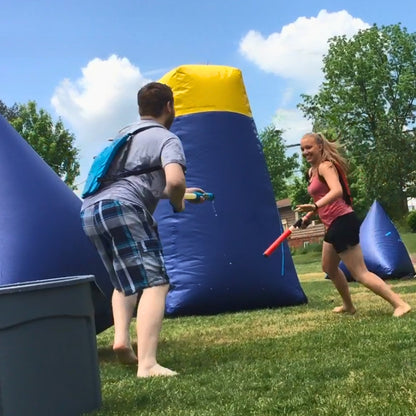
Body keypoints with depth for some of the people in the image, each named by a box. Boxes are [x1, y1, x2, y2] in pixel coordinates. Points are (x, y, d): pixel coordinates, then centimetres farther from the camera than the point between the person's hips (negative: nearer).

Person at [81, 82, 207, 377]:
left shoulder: (124, 135, 32)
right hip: (121, 209, -8)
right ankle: (148, 365, -24)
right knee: (154, 283, -11)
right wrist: (178, 202, 8)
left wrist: (181, 194, 46)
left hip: (90, 210, 8)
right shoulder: (167, 138, 5)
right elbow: (174, 180, -14)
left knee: (128, 280, 25)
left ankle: (121, 338, 5)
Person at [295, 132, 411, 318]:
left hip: (342, 223, -11)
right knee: (329, 268, 26)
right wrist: (309, 215, 20)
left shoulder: (325, 166, -14)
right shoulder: (312, 171, 16)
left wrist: (315, 207, -46)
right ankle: (348, 305, 41)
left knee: (360, 273, -9)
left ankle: (400, 304, -9)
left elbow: (337, 191, -33)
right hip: (334, 225, 11)